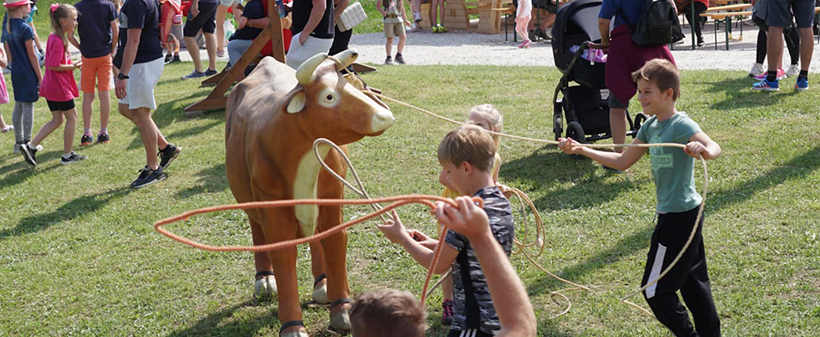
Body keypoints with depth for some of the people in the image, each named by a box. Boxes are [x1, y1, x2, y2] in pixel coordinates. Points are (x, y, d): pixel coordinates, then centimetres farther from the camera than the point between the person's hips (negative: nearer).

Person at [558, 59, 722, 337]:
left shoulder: (681, 125, -19)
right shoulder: (651, 126, 7)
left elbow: (715, 147, -37)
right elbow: (622, 162, 13)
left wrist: (704, 150, -61)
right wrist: (580, 149, 6)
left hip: (678, 217, -9)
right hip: (687, 213, 9)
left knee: (655, 289, -1)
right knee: (692, 282, 20)